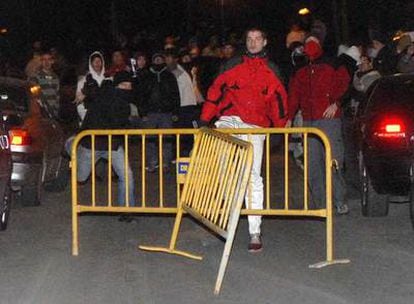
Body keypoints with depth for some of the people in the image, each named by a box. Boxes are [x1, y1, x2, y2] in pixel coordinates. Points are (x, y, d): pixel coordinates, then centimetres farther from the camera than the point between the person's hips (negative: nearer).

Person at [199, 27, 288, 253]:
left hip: (255, 126, -1)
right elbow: (216, 89, 8)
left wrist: (280, 128, 14)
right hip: (230, 120, 1)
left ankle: (255, 232, -2)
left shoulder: (271, 70, 13)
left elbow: (279, 99, 18)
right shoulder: (234, 65, 11)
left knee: (253, 177, -5)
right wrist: (205, 119, 0)